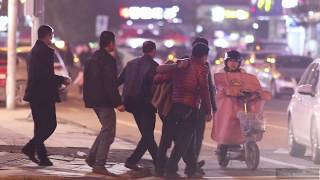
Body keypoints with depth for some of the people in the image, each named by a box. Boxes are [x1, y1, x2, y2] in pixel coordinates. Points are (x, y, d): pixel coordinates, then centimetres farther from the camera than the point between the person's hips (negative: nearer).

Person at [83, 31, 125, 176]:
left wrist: (88, 99, 24)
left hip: (94, 99, 9)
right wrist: (118, 103, -19)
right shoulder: (108, 59, -15)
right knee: (108, 132, -6)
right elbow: (110, 83, -20)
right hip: (104, 101, -9)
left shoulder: (93, 58, 14)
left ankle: (92, 158, 17)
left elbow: (87, 80, 19)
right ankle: (99, 165, -10)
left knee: (106, 130, 20)